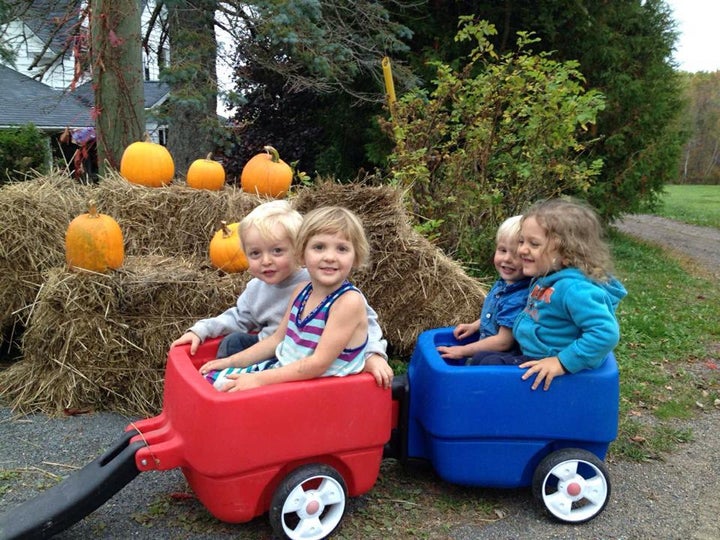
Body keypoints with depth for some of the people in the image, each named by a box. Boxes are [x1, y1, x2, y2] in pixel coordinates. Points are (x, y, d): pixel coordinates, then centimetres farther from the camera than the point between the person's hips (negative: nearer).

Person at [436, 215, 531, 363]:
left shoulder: (518, 299, -27)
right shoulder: (502, 283, 0)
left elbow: (504, 342, -24)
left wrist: (463, 351, -17)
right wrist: (473, 326, 8)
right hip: (485, 352, 9)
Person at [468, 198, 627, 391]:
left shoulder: (574, 289, -27)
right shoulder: (545, 278, 4)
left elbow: (606, 332, -33)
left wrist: (563, 362, -31)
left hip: (549, 369, -10)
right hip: (531, 358, 10)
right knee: (480, 358, 12)